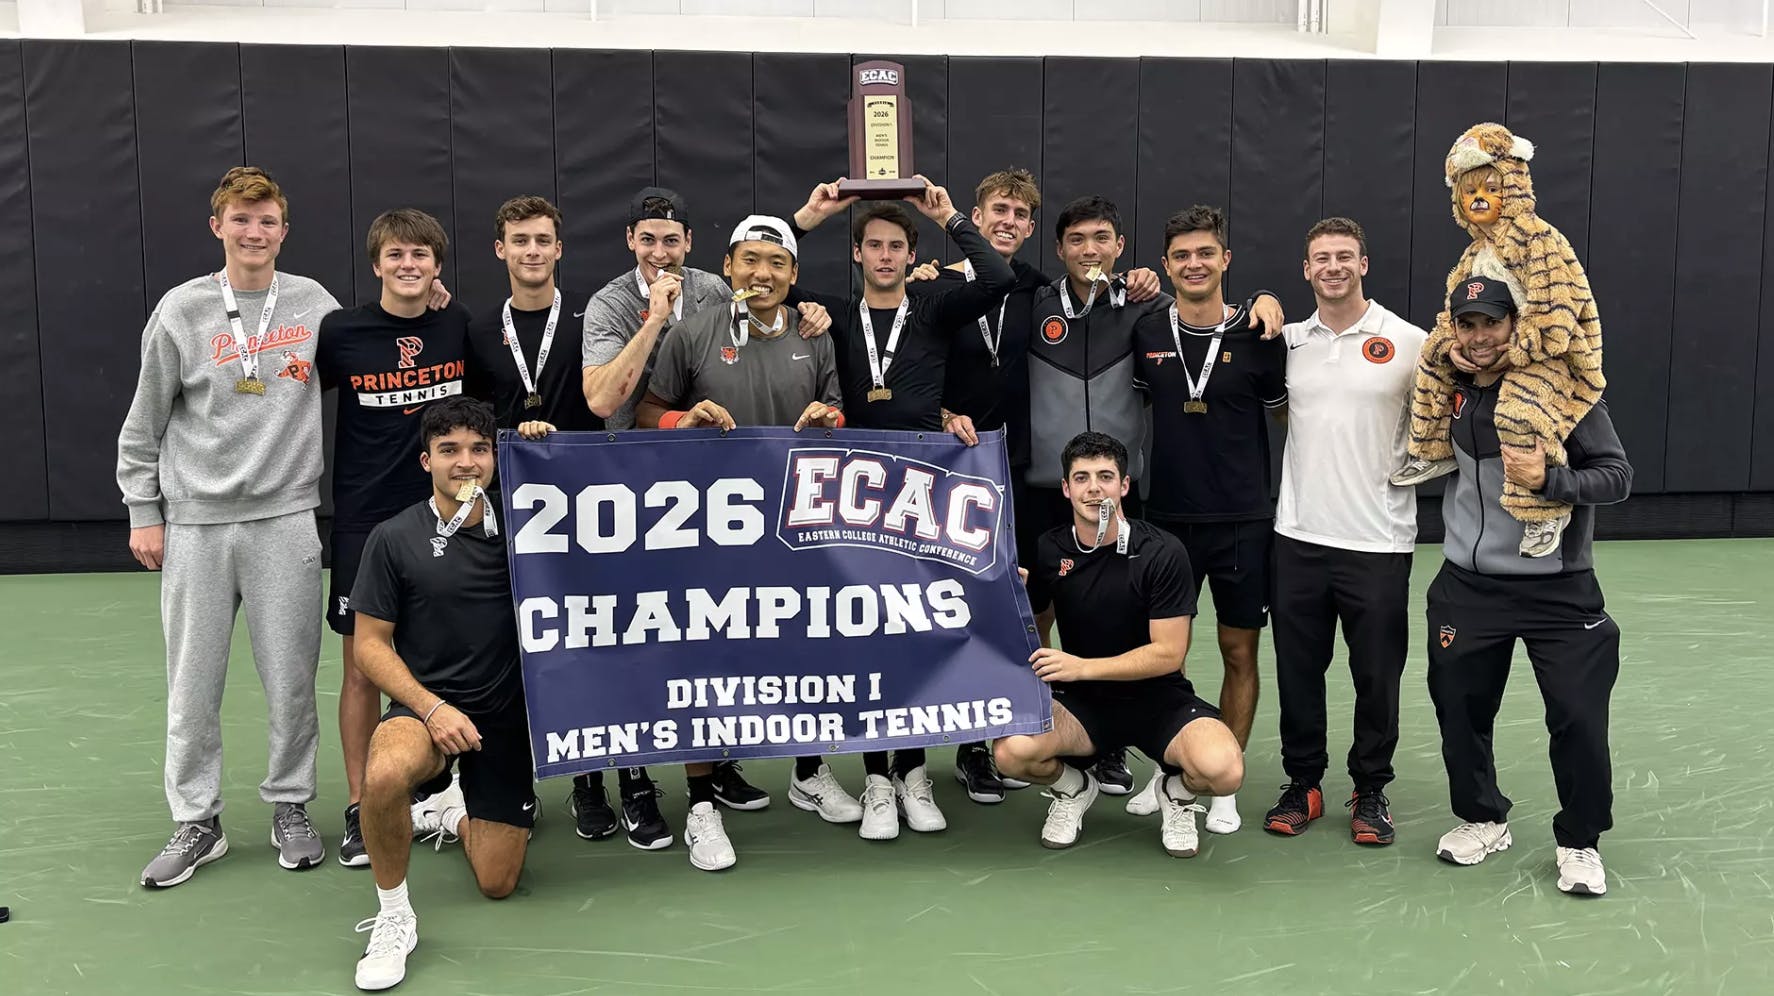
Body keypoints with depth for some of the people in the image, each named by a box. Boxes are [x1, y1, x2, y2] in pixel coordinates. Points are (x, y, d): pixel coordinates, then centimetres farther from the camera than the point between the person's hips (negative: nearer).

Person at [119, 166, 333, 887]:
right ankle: (196, 822, 18)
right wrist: (143, 511, 5)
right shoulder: (182, 310, 2)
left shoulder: (316, 306, 4)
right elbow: (145, 421, 7)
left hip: (287, 518, 0)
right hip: (195, 523, 0)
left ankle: (290, 807, 20)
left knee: (291, 679, 4)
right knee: (193, 683, 5)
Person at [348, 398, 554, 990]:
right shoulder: (394, 539, -4)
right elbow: (371, 644, -3)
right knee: (385, 775, -39)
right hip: (426, 705, -2)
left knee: (497, 882, 3)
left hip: (507, 714, 2)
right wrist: (432, 708, -16)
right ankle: (393, 914, -13)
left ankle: (460, 817, 40)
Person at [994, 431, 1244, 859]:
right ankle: (1073, 787, 9)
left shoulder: (1162, 552, -12)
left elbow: (1169, 653, -13)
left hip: (1158, 697, -2)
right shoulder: (1050, 550, 0)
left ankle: (1177, 791, 8)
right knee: (1012, 751, -29)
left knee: (1223, 769, -32)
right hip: (1081, 699, 2)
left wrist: (1083, 666, -21)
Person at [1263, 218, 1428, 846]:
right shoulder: (1287, 341, 6)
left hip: (1379, 540, -2)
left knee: (1377, 676, 6)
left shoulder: (1408, 342, -3)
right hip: (1299, 536, 3)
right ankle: (1303, 784, 24)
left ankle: (1371, 791, 22)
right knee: (1297, 671, 9)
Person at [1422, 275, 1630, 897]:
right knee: (1460, 707, 10)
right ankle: (1483, 820, 33)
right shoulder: (1451, 387, 3)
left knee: (1579, 718, -3)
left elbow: (1617, 476, -11)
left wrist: (1549, 479, -29)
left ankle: (1580, 842, 19)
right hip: (1467, 584, 4)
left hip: (1558, 588, -4)